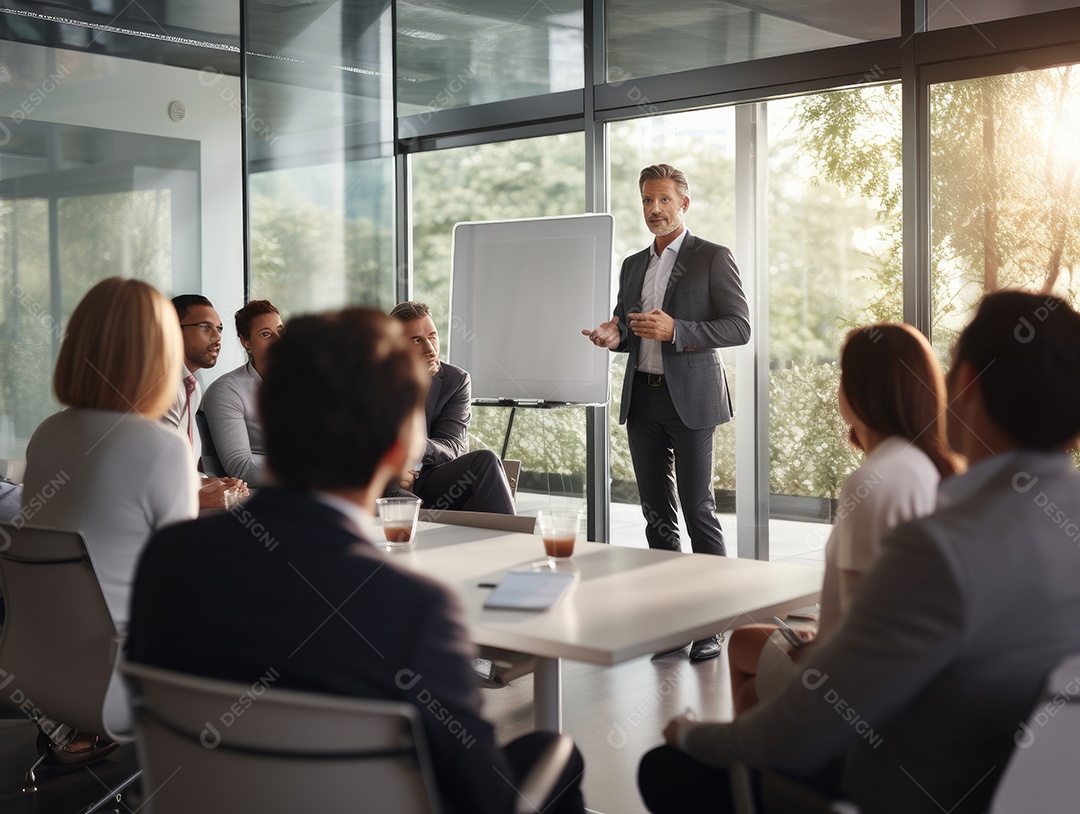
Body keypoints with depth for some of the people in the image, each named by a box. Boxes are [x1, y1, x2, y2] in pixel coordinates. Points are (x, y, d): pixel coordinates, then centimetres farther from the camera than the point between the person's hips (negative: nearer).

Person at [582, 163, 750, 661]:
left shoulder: (713, 259, -2)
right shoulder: (632, 265, 17)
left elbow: (739, 327, -9)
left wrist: (675, 330, -20)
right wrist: (612, 335, 0)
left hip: (690, 397, -6)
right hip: (642, 399, 6)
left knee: (698, 509, -6)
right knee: (656, 512, 8)